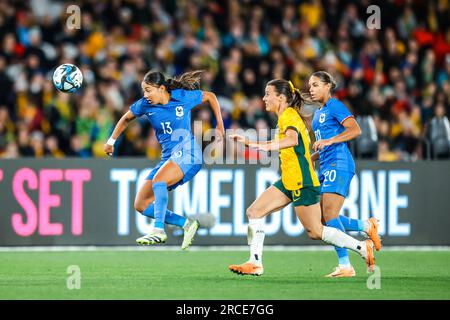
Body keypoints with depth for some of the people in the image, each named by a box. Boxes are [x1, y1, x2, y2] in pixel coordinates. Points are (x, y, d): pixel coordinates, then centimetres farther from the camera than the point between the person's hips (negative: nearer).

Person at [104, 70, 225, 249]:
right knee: (141, 205, -2)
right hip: (167, 158, 7)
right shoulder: (145, 105, 1)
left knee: (158, 180, -35)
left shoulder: (183, 97, -8)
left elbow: (210, 97, 8)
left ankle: (159, 230, -39)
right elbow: (126, 119, 20)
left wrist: (219, 125, 7)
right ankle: (187, 224, 3)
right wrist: (111, 141, 20)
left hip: (187, 153, -7)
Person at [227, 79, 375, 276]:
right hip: (289, 182, 10)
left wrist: (266, 146, -52)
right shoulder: (286, 116, 14)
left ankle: (363, 247, 10)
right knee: (254, 212, 0)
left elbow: (292, 139, -38)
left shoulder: (288, 116, -16)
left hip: (302, 183, -10)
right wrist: (248, 142, 29)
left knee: (315, 232, -3)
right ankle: (255, 263, -1)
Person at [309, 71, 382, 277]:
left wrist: (328, 141, -25)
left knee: (330, 215, -16)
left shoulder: (335, 106, -5)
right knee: (324, 218, 4)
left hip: (338, 165, -10)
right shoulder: (318, 113, 21)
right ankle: (367, 226, 18)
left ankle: (345, 266, -15)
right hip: (326, 167, 10)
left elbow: (355, 130, -18)